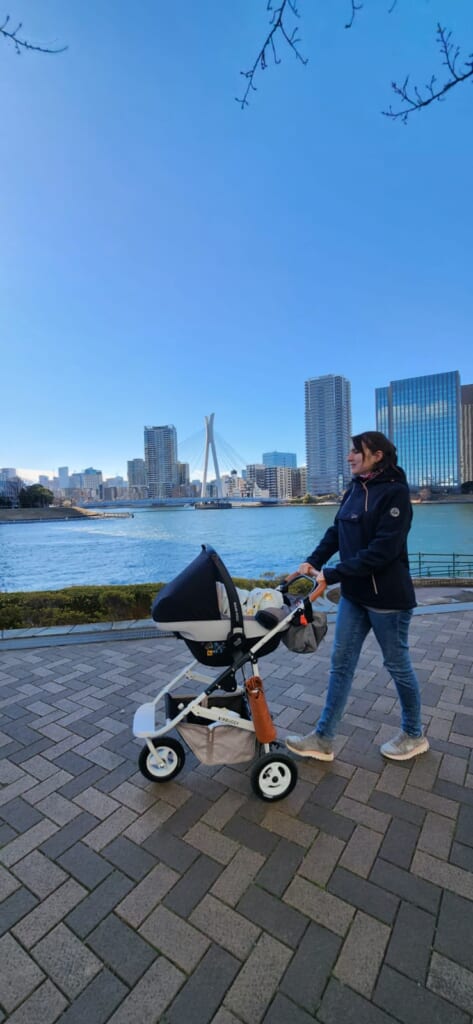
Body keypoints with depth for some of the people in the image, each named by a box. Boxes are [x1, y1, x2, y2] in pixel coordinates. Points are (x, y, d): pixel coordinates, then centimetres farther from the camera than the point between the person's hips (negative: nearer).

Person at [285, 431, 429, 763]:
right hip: (354, 593, 7)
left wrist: (334, 574, -24)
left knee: (397, 664, 12)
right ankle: (323, 739, 22)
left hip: (387, 596, -7)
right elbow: (337, 531, 9)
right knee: (341, 663, 10)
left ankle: (414, 735, 38)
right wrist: (314, 561, -7)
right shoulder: (355, 490, 8)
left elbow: (383, 549, -24)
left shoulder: (395, 492, -16)